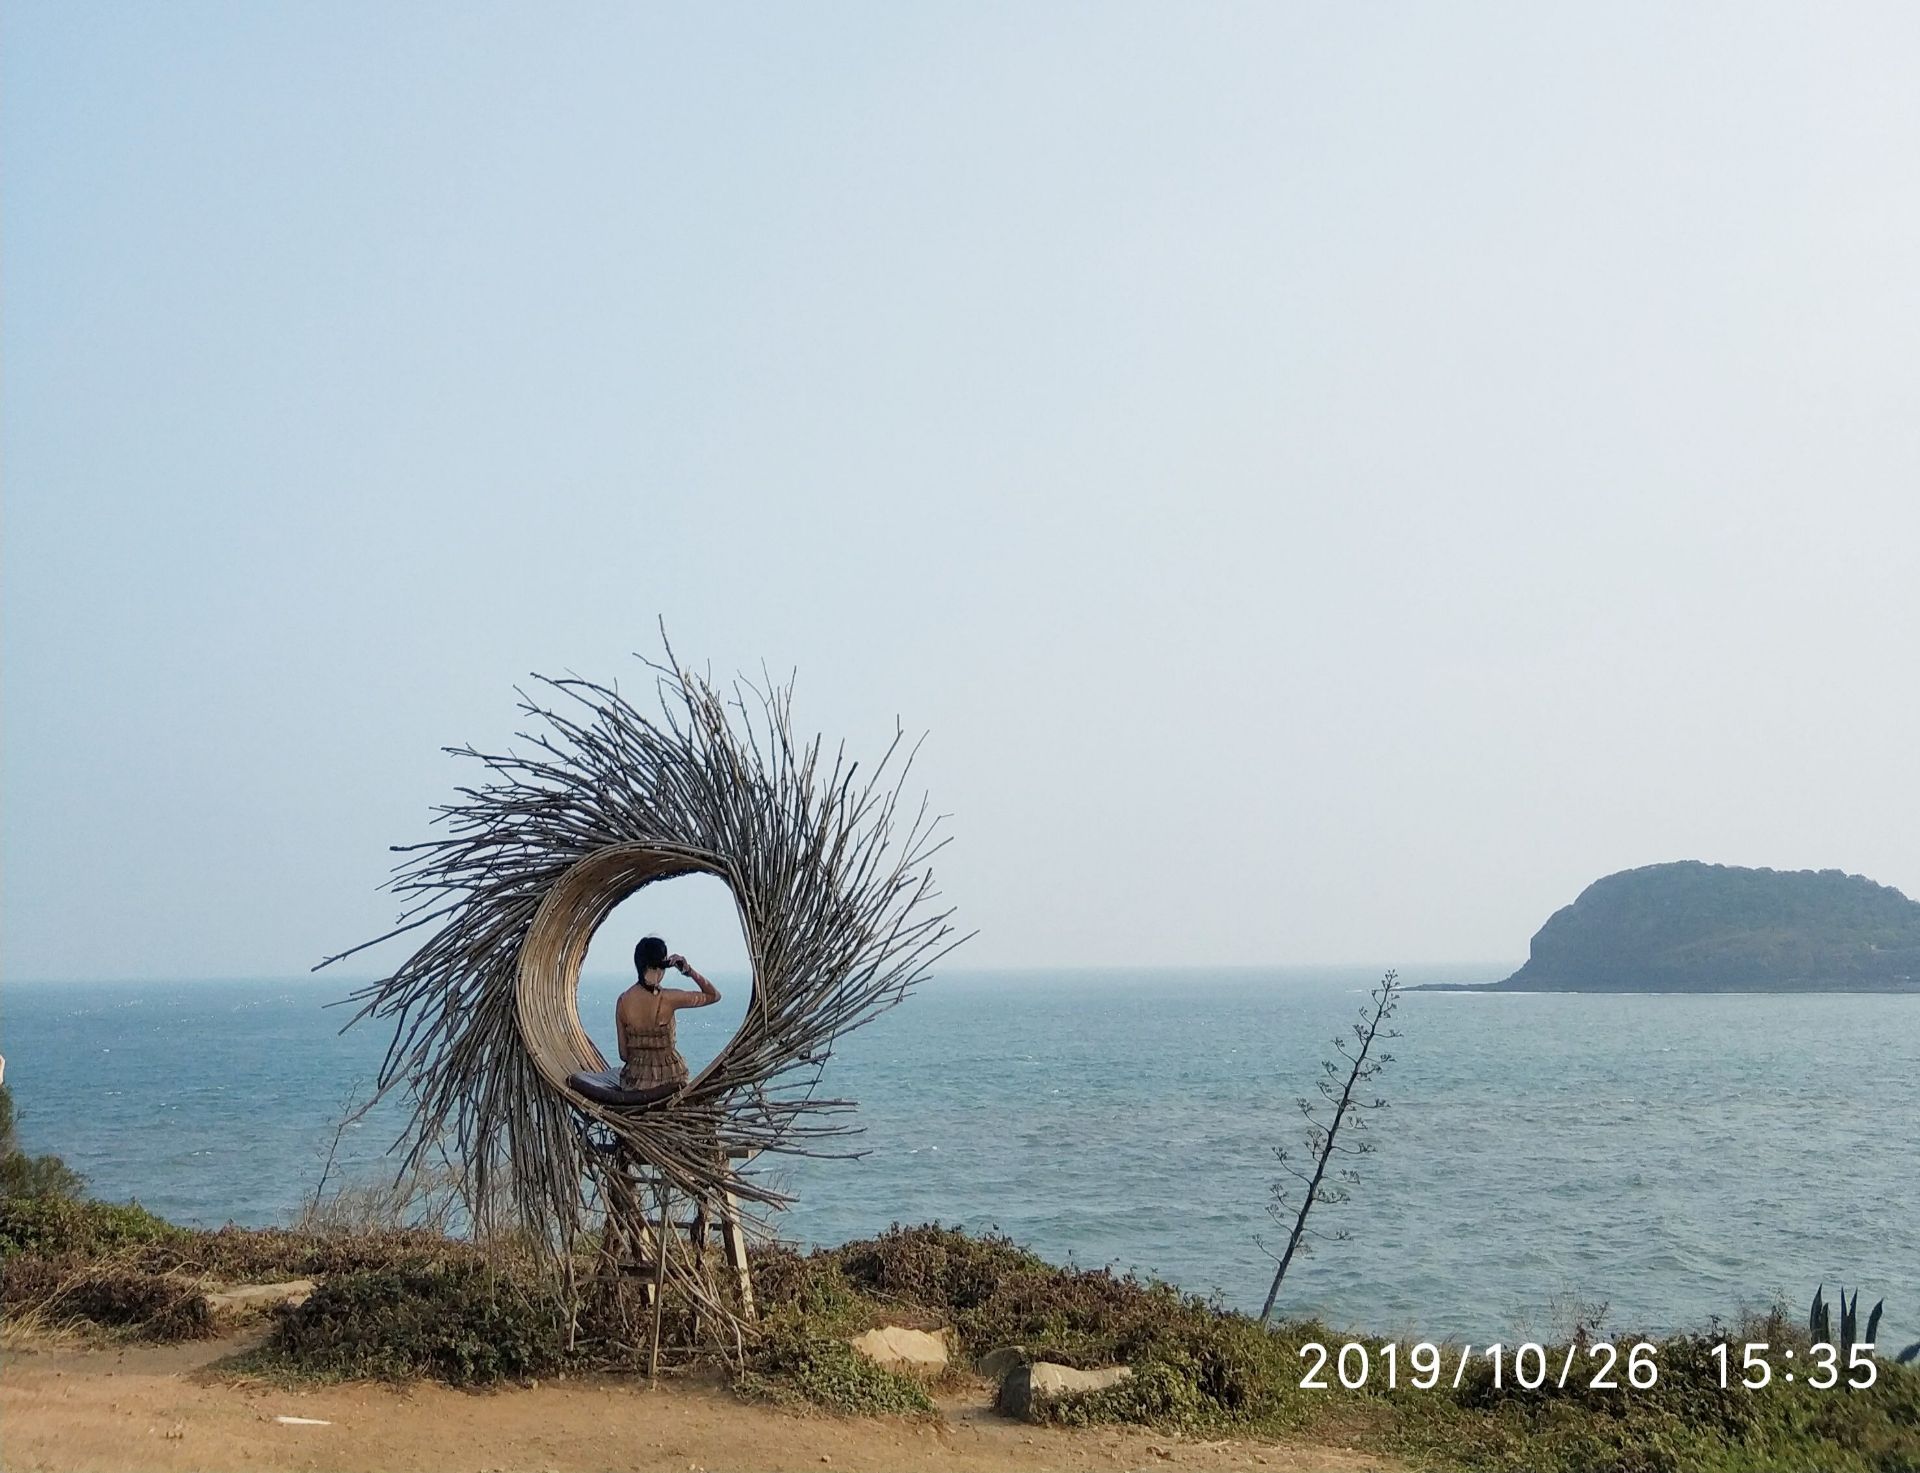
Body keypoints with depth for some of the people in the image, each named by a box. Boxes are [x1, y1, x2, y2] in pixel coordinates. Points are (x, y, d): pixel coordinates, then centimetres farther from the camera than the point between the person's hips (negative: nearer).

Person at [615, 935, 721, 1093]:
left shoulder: (623, 1001, -5)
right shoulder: (667, 998, -16)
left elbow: (624, 1054, 1)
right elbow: (714, 995, -2)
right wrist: (689, 971, -7)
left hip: (634, 1082, 3)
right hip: (668, 1079, -3)